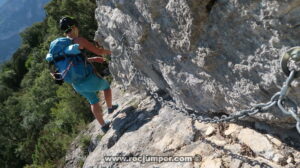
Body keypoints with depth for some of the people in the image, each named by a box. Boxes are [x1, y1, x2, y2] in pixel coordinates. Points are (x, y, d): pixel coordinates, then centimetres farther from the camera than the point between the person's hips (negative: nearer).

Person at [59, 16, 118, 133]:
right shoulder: (79, 40, -15)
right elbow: (99, 51, -12)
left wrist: (93, 59, 24)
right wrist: (110, 51, 7)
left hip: (76, 84, 7)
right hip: (89, 78, -7)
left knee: (93, 101, 25)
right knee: (106, 86, 25)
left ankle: (103, 125, 34)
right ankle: (110, 108, 45)